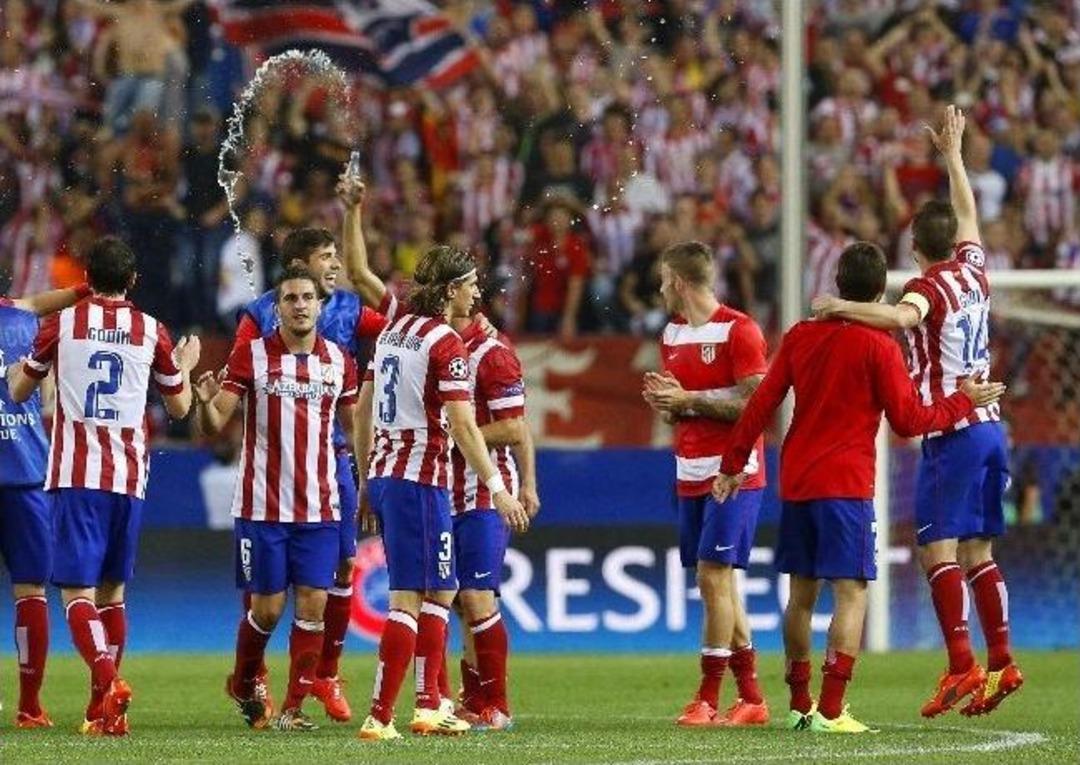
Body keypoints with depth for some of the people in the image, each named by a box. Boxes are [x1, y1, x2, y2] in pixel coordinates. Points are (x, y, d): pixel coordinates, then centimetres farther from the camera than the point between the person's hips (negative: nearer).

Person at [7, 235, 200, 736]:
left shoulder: (61, 325, 2)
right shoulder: (152, 332, 6)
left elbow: (18, 392, 15)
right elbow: (179, 408, 18)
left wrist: (15, 369, 38)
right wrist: (184, 366, 38)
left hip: (74, 475, -3)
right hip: (129, 477, 3)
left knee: (77, 591, -7)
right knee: (111, 591, 14)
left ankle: (107, 679, -32)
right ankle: (101, 710, 15)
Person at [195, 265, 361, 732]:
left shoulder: (339, 361, 6)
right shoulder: (252, 356, -4)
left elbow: (354, 427, 17)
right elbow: (214, 425, -6)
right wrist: (206, 402, -29)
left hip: (320, 508, 3)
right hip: (262, 506, -2)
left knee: (313, 604, -4)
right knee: (268, 607, 1)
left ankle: (293, 708, 4)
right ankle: (243, 685, 27)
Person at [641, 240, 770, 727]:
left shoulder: (738, 330, -11)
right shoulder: (672, 333, 15)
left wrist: (690, 400, -19)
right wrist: (664, 400, -1)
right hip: (690, 474, 8)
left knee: (713, 576, -12)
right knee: (718, 583, 8)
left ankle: (708, 699, -9)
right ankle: (751, 699, 13)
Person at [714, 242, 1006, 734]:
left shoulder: (800, 336, 7)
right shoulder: (878, 347, -8)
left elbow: (761, 404, 8)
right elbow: (908, 420, -5)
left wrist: (733, 464, 16)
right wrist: (965, 402, 8)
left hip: (795, 483, 6)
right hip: (846, 485, -6)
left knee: (802, 593, 14)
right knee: (851, 592, -6)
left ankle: (799, 706, 20)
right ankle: (830, 711, -15)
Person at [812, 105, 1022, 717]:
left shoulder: (928, 287, -9)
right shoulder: (973, 270, 10)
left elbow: (903, 316, -35)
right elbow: (968, 214, 30)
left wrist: (844, 308, -35)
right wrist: (953, 155, 40)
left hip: (953, 432, -8)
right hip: (991, 427, 8)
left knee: (938, 545, -9)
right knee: (977, 549, 11)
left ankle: (962, 663, -18)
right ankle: (1002, 662, 7)